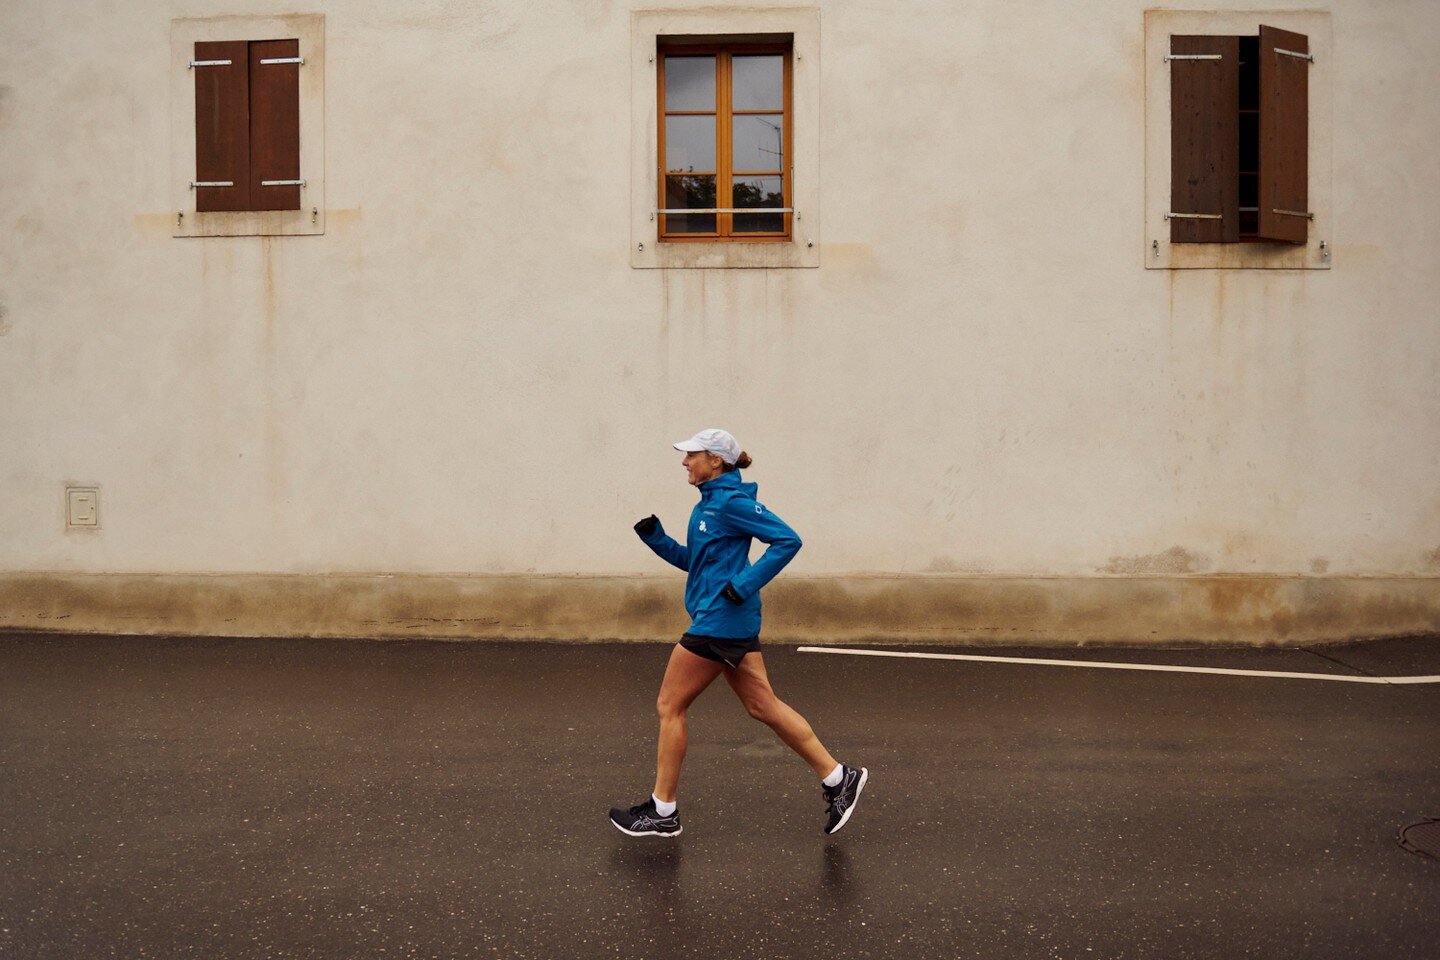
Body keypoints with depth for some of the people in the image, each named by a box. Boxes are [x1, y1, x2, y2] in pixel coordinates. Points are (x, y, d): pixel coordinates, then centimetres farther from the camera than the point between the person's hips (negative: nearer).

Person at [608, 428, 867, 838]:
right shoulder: (709, 503, 15)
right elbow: (693, 560, 22)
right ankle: (838, 778, 14)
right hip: (731, 623, 10)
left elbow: (787, 540, -20)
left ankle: (662, 811, 10)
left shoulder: (731, 502, -14)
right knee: (763, 705, 11)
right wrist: (654, 536, 9)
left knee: (670, 707, -1)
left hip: (720, 621, -10)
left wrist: (744, 585, -22)